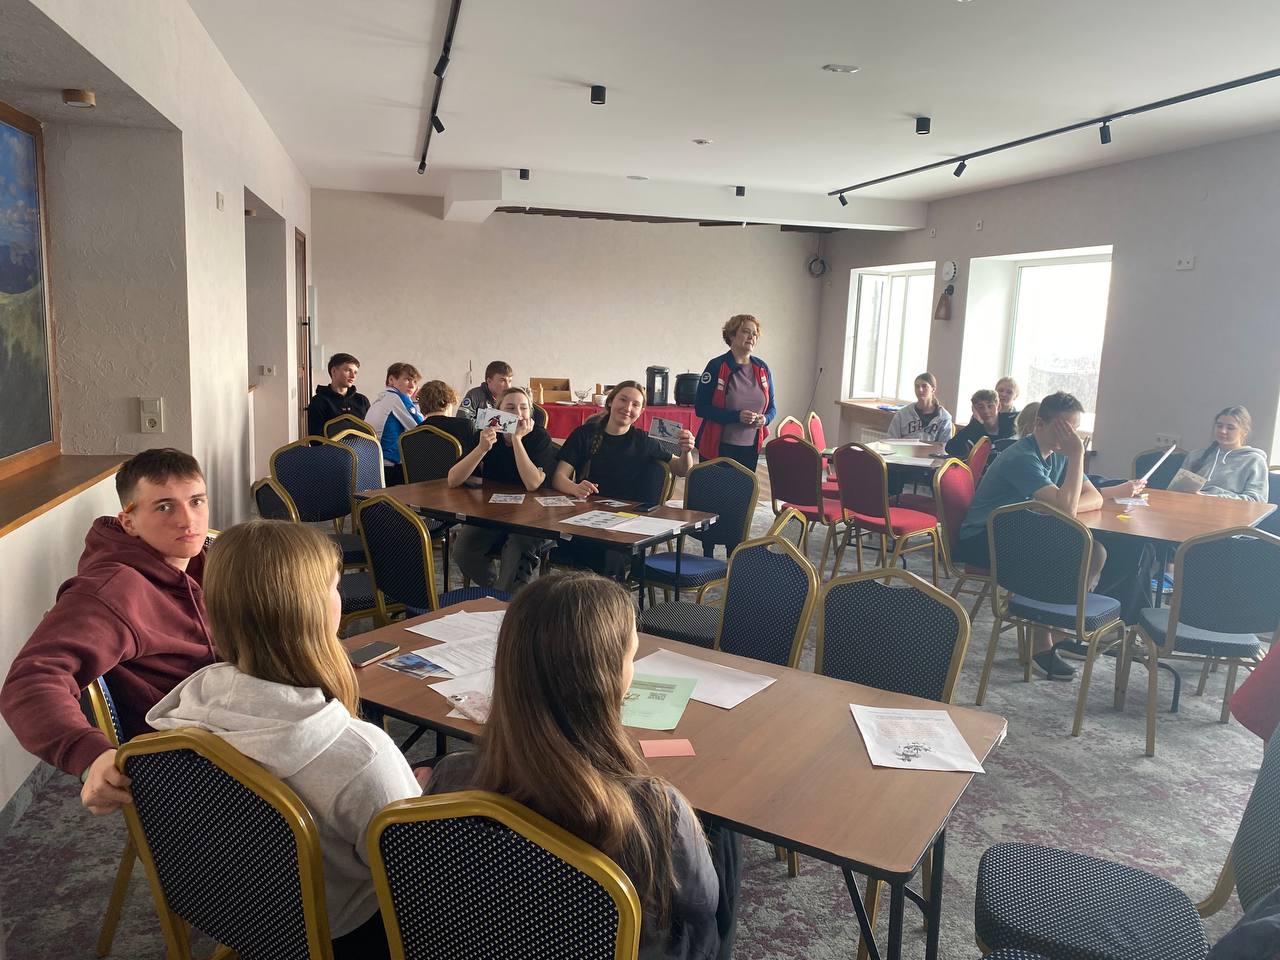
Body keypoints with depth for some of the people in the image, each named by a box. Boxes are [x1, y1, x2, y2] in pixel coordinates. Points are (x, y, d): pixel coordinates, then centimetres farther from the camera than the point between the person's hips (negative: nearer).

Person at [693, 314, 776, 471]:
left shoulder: (762, 368, 8)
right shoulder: (716, 366, -5)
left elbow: (772, 407, 17)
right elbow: (700, 407, -10)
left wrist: (764, 419, -7)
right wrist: (737, 416, -19)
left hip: (751, 448, 4)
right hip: (718, 447, -4)